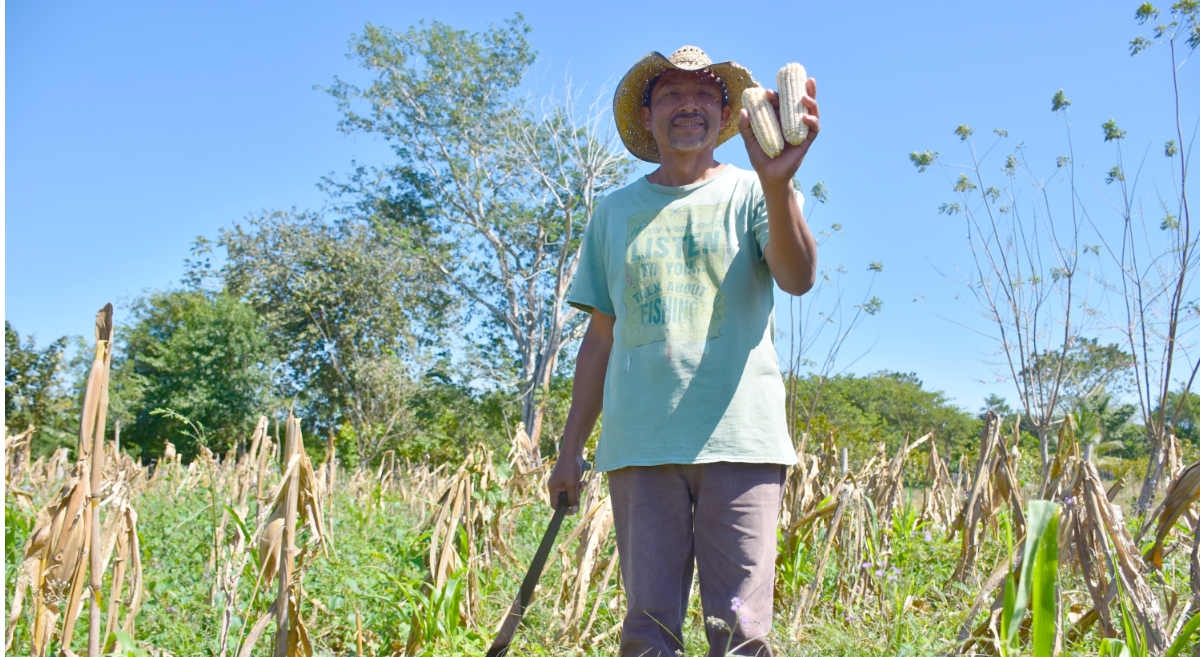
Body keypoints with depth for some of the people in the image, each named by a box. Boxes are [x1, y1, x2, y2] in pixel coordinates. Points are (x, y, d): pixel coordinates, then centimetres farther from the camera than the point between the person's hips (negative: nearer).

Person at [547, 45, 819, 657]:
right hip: (639, 444, 2)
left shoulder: (752, 193, 8)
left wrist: (777, 182, -32)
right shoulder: (616, 211, 16)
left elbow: (797, 278, -13)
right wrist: (569, 447, 14)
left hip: (740, 442, -2)